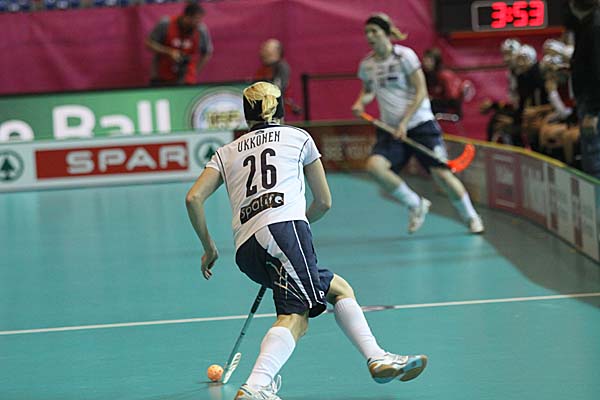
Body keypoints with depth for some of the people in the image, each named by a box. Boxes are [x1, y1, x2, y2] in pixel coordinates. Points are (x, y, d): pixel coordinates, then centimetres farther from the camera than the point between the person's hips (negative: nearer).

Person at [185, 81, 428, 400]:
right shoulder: (298, 137, 22)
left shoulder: (227, 152, 27)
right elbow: (324, 201, 25)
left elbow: (193, 198, 13)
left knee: (338, 289, 12)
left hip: (245, 248, 5)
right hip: (283, 225, -5)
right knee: (294, 317, -16)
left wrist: (209, 248, 22)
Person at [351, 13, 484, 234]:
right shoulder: (367, 65, 6)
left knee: (441, 173, -9)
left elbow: (421, 92, -10)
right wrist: (360, 103, 1)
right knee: (374, 165, -22)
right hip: (390, 130, 4)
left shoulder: (404, 56, -9)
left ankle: (471, 218, 14)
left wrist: (404, 122, -17)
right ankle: (415, 204, -3)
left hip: (421, 125, -4)